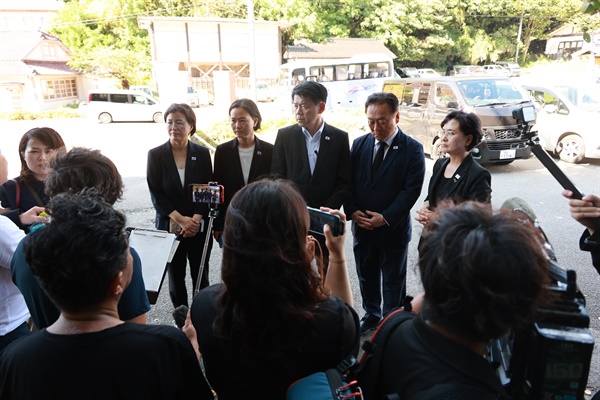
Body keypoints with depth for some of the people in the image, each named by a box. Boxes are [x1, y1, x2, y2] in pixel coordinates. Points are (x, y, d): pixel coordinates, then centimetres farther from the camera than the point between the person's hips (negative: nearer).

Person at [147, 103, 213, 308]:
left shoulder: (202, 153, 0)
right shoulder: (155, 154, -2)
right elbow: (156, 194, -5)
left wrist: (195, 220, -14)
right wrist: (180, 219, -15)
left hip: (199, 227, 0)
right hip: (170, 227, 0)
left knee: (201, 276, 9)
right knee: (175, 276, 10)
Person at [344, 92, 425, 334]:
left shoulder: (412, 149, -10)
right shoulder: (359, 144, 2)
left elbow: (412, 189, -14)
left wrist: (385, 218, -19)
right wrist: (353, 211, -11)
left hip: (393, 229, -4)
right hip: (361, 226, 4)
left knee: (393, 281, 13)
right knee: (366, 276, 19)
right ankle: (371, 316, 40)